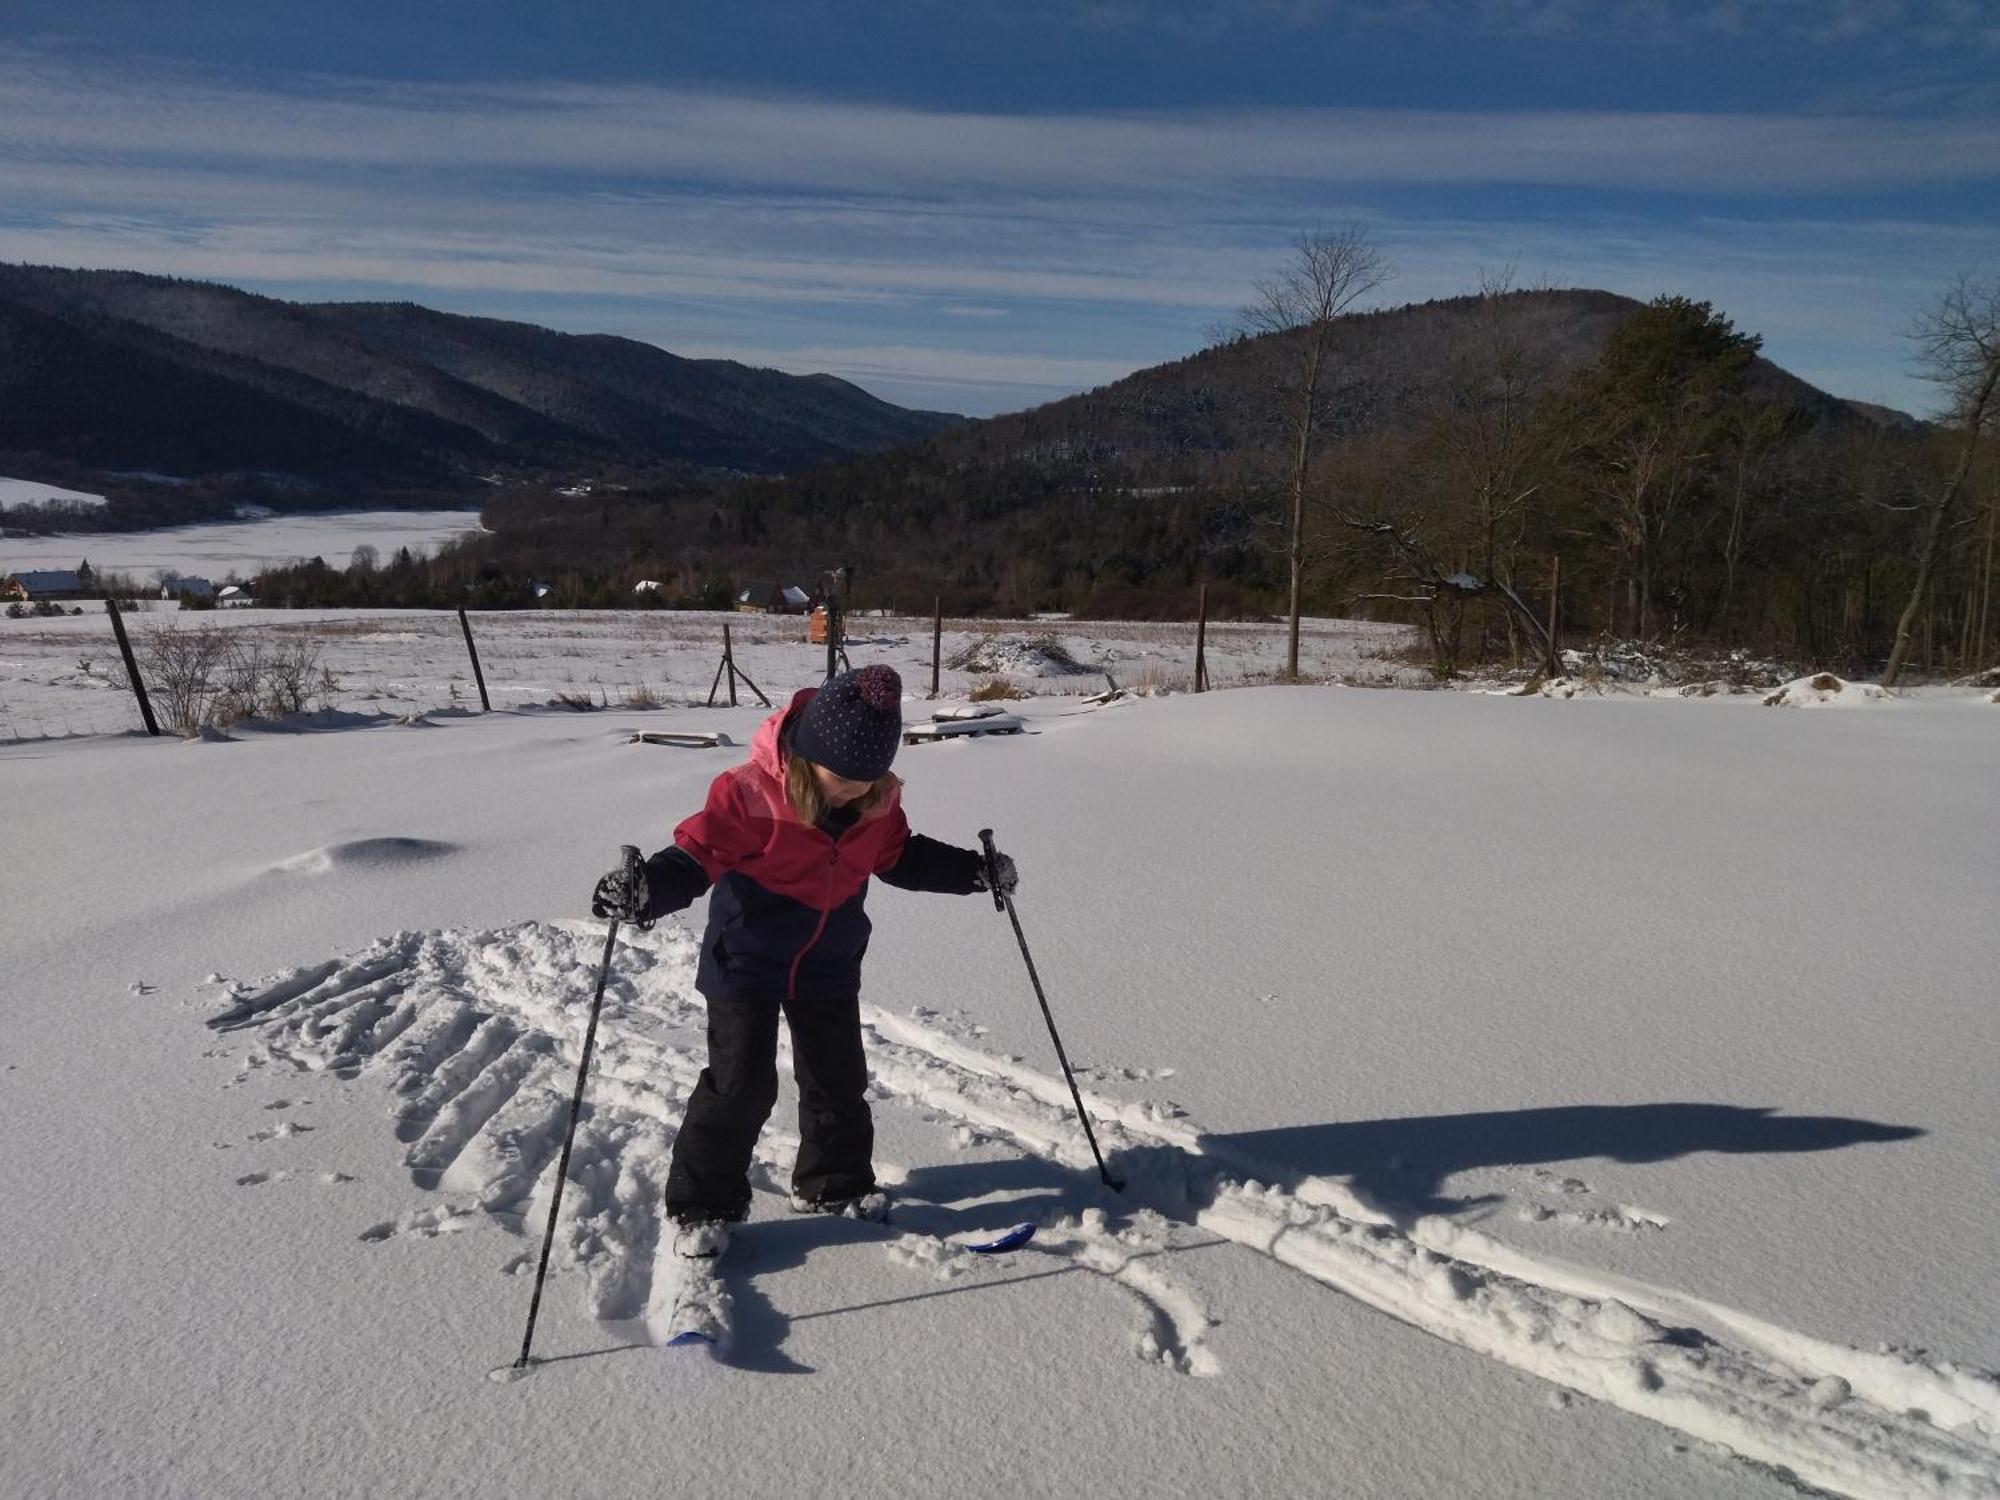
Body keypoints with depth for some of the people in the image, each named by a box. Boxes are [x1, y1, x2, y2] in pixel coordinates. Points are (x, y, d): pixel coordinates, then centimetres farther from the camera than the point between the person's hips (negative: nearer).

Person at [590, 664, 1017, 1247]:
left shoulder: (878, 803, -6)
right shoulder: (749, 793, -25)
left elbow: (902, 857, 9)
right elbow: (697, 853, -23)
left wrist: (974, 871, 4)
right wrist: (647, 890, -41)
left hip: (829, 965, 6)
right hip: (747, 960, -5)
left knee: (839, 1080, 15)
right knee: (740, 1085, -5)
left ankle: (835, 1183, 36)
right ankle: (702, 1203, 14)